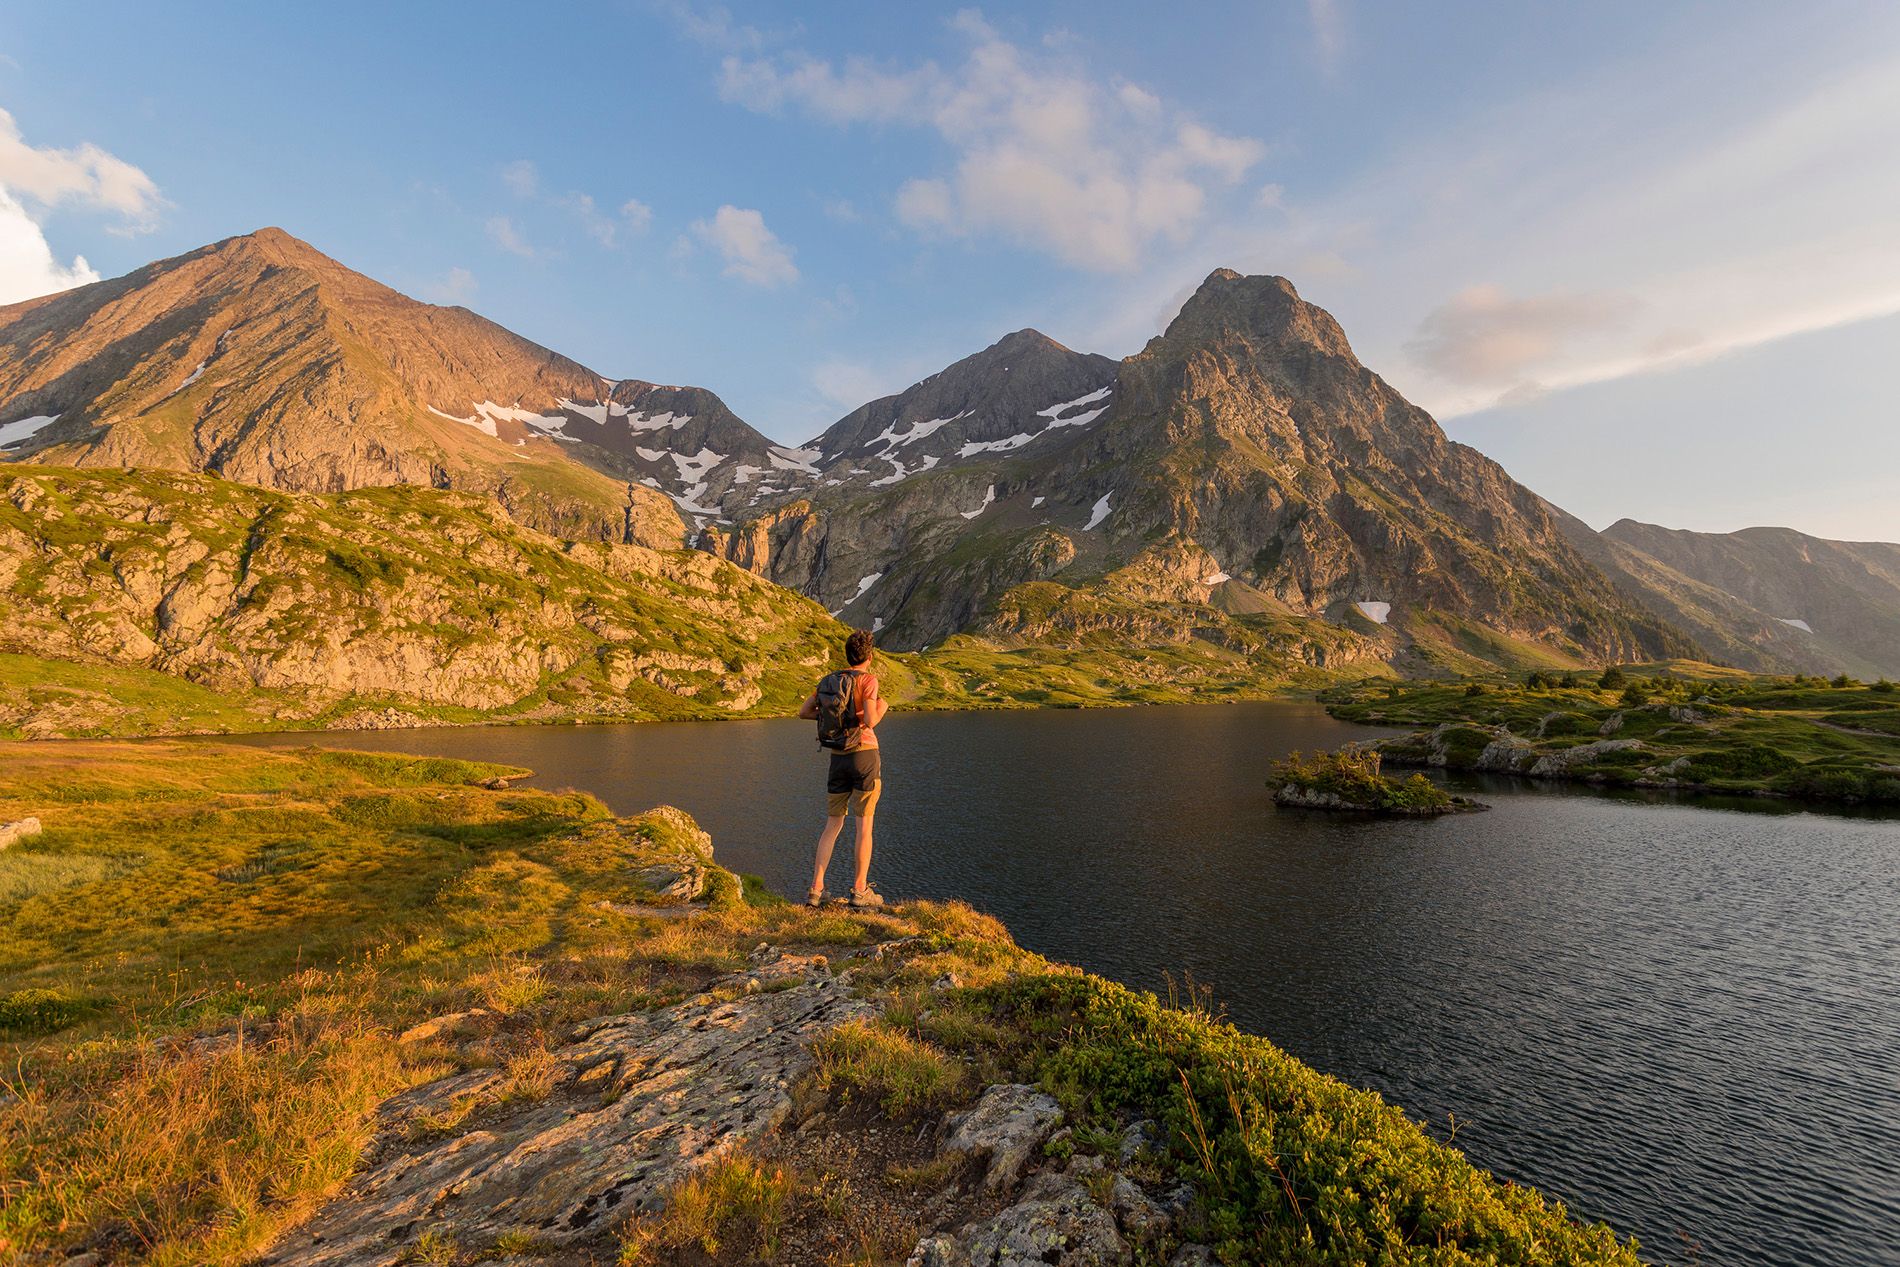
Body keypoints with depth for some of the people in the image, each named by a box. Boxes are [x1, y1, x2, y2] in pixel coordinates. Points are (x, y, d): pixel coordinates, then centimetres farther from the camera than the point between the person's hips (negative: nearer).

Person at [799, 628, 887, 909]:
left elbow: (803, 712, 12)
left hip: (837, 758, 5)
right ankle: (860, 892, 6)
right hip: (864, 755, -5)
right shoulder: (868, 679, -10)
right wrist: (881, 709, 2)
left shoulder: (828, 680, 8)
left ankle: (816, 889, 8)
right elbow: (870, 722, -19)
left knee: (833, 825, 12)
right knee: (864, 825, 3)